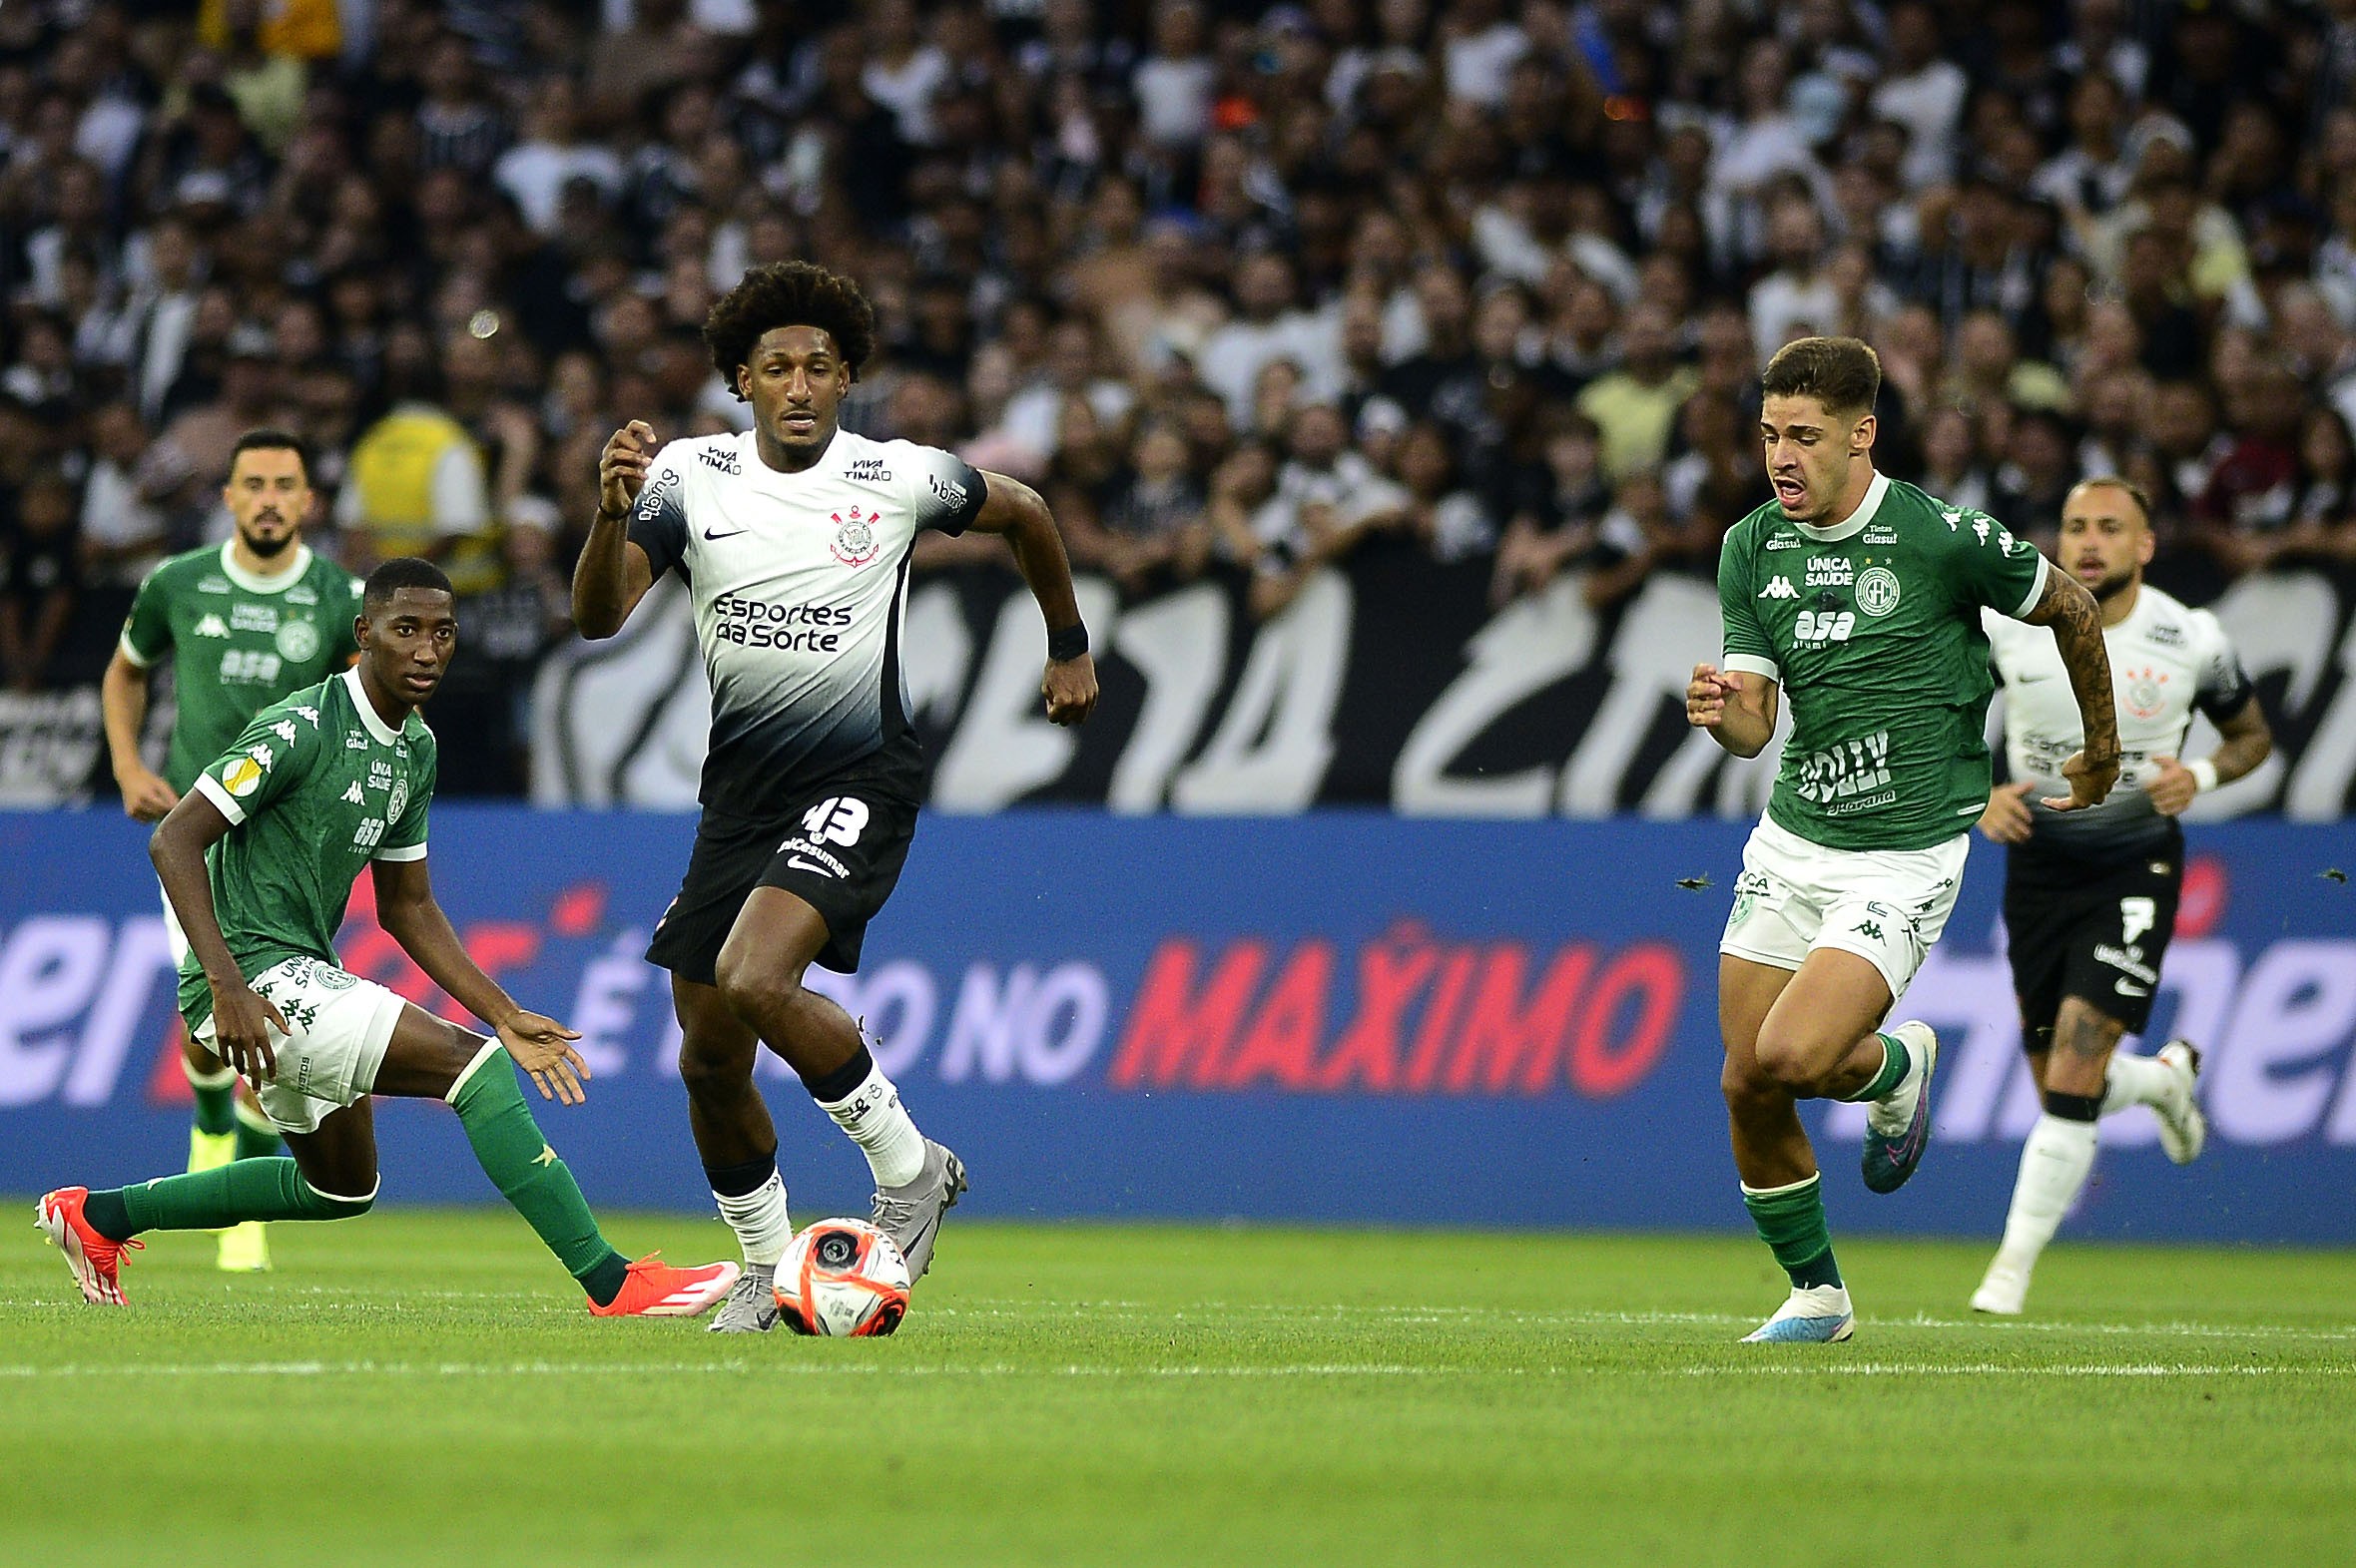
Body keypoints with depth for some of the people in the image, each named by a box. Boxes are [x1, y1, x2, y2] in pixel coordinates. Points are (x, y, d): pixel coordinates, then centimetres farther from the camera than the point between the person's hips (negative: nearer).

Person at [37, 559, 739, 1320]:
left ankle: (98, 1215, 34)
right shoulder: (302, 728, -17)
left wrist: (507, 1018, 10)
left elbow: (408, 906, 17)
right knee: (473, 1064, -20)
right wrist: (227, 986, -28)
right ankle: (613, 1284, -22)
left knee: (343, 1186, 26)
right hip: (255, 974, -10)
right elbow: (175, 840, -20)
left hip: (308, 976, 10)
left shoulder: (415, 750, 10)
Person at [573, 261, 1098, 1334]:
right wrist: (612, 513, -31)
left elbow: (1023, 513, 15)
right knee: (708, 1062, 6)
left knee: (753, 982, -28)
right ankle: (766, 1270, 30)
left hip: (859, 777, -4)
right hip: (740, 790, 4)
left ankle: (908, 1166, -8)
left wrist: (1070, 649, 25)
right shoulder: (690, 478, -2)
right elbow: (598, 617, -13)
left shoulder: (900, 479, -5)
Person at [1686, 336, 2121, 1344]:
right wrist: (1720, 712, -26)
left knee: (1791, 1058, -22)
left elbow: (2070, 609, 2)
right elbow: (1754, 722, -1)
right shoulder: (1751, 550, 1)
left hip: (1906, 856, -5)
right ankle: (1817, 1296, 23)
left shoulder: (1944, 537, -15)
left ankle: (1897, 1066, 13)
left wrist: (2102, 751, 14)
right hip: (1792, 839, 5)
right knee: (1747, 1089, 3)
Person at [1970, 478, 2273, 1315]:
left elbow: (2251, 733, 10)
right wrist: (1980, 796, -11)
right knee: (2062, 1087, 8)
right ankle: (2165, 1075, 44)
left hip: (2136, 871, -3)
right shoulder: (2007, 624, -7)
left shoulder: (2190, 640, -7)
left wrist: (2202, 774, -12)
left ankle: (2015, 1262, -9)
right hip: (2039, 863, 3)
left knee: (2075, 1065, -17)